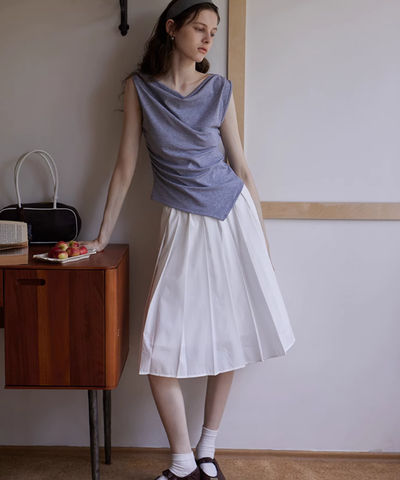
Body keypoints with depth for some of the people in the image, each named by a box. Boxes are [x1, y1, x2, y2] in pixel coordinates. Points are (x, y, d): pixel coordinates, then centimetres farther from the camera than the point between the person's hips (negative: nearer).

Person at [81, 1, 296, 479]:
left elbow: (240, 163, 8)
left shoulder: (219, 89, 4)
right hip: (184, 224, -1)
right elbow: (126, 163, 2)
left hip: (233, 212, 2)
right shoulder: (139, 86, 2)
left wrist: (262, 233, 8)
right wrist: (103, 235, 2)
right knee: (159, 347, -6)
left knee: (230, 335, 5)